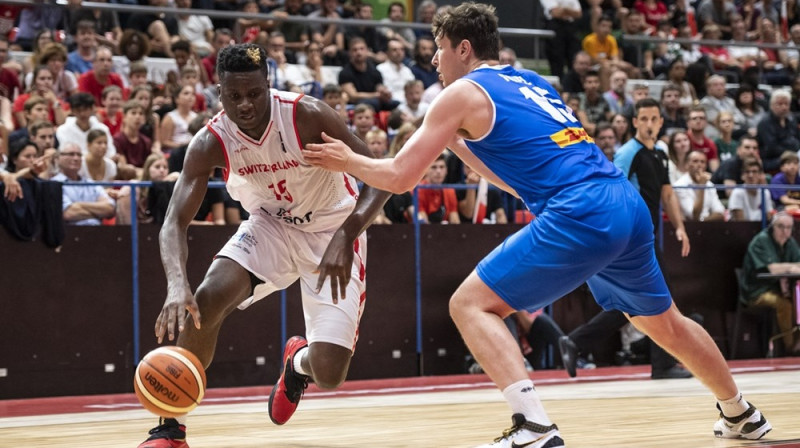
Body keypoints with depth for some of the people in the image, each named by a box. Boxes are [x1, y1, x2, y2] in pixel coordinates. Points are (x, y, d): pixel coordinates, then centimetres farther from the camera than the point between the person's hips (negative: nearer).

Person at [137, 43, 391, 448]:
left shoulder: (307, 115, -28)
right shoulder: (211, 142, -19)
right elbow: (175, 221, -22)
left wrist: (344, 238, -40)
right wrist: (177, 284, -42)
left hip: (331, 234, -2)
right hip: (270, 226, 2)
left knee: (329, 373, -13)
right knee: (206, 301, -25)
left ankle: (298, 362, 28)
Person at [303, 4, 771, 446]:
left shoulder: (463, 93, 4)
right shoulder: (532, 82, 26)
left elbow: (399, 177, 2)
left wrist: (350, 161, 20)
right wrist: (457, 144, 35)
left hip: (579, 216, -8)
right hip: (627, 204, 8)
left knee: (471, 304, -2)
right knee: (664, 323, 29)